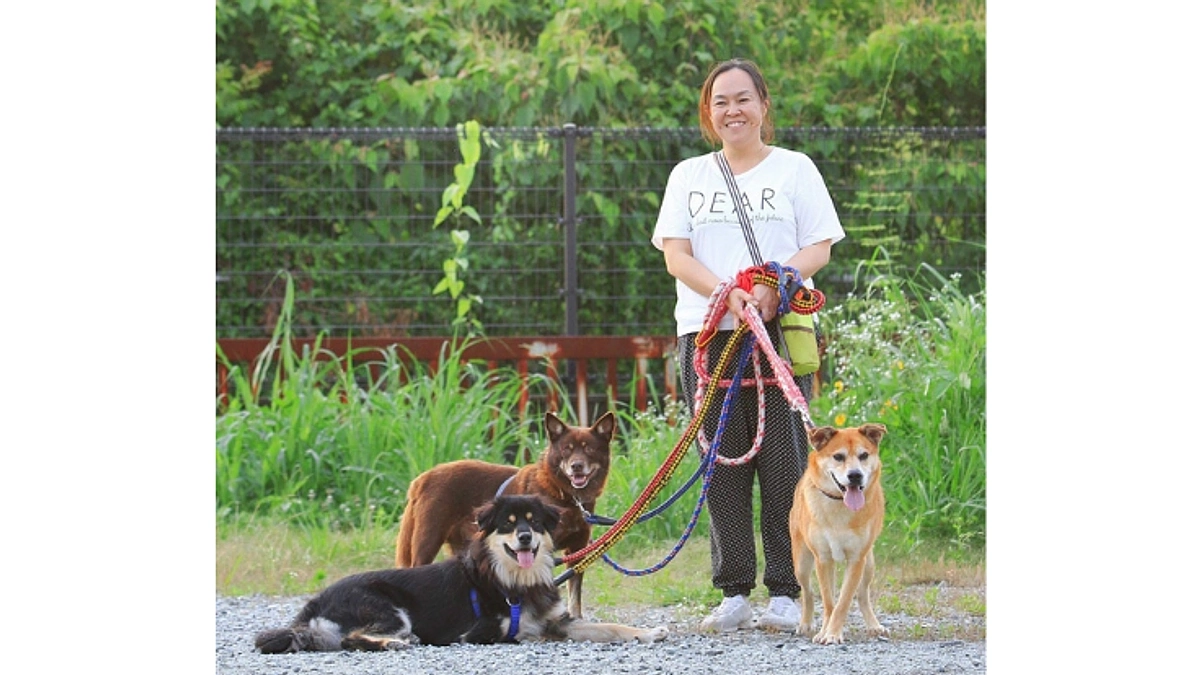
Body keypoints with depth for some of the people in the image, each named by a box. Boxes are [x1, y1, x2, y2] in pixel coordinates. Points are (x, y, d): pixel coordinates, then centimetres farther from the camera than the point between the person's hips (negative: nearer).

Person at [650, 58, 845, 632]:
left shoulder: (794, 169, 9)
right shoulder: (689, 175, 15)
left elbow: (819, 248, 2)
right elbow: (675, 255, 5)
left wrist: (773, 287, -17)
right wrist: (726, 294, -14)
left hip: (782, 329, -2)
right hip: (707, 332, 2)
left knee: (783, 460, -6)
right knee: (723, 462, 0)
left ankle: (785, 593, -2)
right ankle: (733, 591, 5)